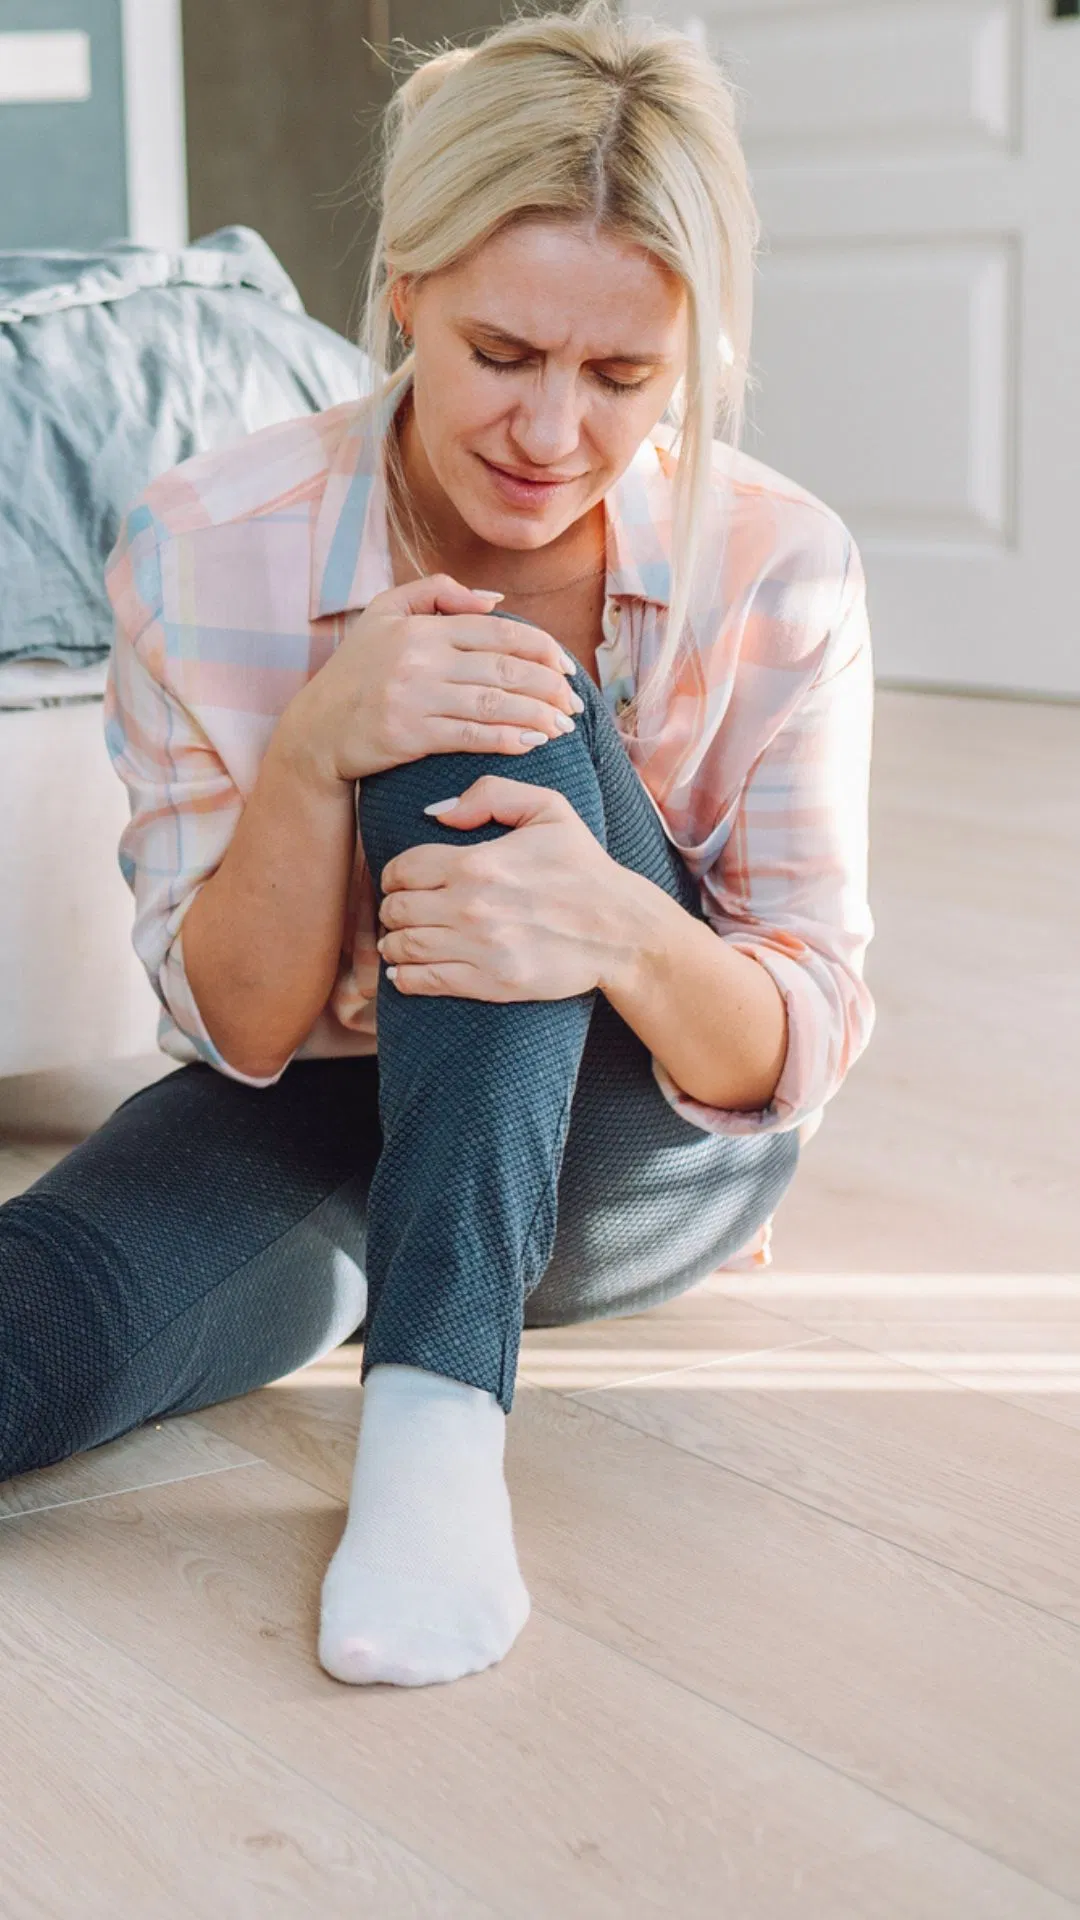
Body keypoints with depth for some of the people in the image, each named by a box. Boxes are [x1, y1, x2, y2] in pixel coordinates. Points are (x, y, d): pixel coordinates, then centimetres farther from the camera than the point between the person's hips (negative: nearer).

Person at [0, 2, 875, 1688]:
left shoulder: (779, 572, -14)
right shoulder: (208, 551, -14)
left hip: (657, 1151, 4)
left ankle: (438, 1407, -36)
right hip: (325, 1114, -3)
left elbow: (796, 1055, -14)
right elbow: (240, 1028, -11)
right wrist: (314, 751, -31)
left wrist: (627, 937, -38)